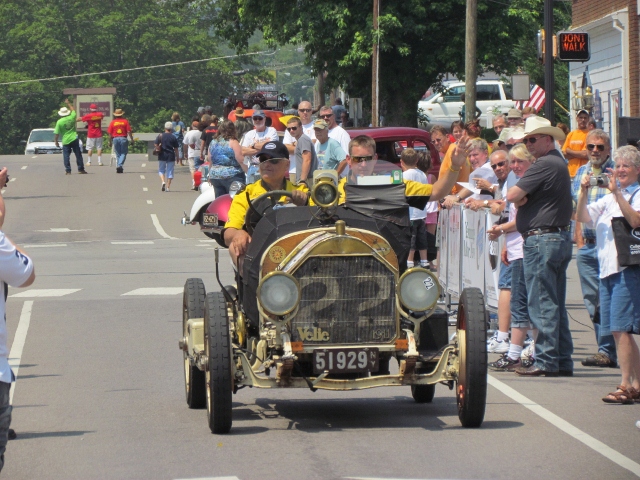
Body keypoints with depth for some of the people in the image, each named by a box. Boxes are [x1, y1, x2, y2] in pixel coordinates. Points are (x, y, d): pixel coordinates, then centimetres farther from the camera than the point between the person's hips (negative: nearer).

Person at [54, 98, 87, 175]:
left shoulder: (59, 122, -8)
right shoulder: (71, 118, -1)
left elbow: (57, 133, -7)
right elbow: (73, 110, 22)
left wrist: (56, 141, 4)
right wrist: (68, 103, 34)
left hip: (66, 141, -2)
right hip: (74, 139, 2)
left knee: (66, 156, 3)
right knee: (78, 155, 10)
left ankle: (68, 170, -2)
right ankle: (81, 169, 14)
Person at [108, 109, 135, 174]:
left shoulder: (113, 122, 3)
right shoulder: (125, 121, -1)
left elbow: (110, 133, 3)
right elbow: (129, 131, -5)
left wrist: (110, 141, 12)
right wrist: (132, 139, 3)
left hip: (115, 138, 2)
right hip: (123, 138, -2)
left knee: (118, 154, 12)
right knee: (123, 153, 3)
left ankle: (119, 167, 12)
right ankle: (120, 165, -16)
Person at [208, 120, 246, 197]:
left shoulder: (213, 142, 9)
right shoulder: (232, 142, -9)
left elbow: (210, 160, 16)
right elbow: (240, 160, -13)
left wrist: (210, 175, 25)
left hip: (215, 176, 6)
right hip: (231, 176, -6)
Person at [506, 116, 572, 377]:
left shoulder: (544, 165, -14)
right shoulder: (559, 164, 19)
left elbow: (512, 196, -18)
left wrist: (519, 196, 2)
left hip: (542, 240, -10)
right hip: (561, 236, 10)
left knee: (542, 304, -7)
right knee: (556, 304, 11)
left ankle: (546, 361, -7)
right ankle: (563, 361, 13)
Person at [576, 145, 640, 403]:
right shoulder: (610, 199, 20)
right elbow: (583, 216, 12)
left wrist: (617, 192, -25)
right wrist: (583, 191, -3)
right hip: (607, 268, 8)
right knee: (618, 330, 8)